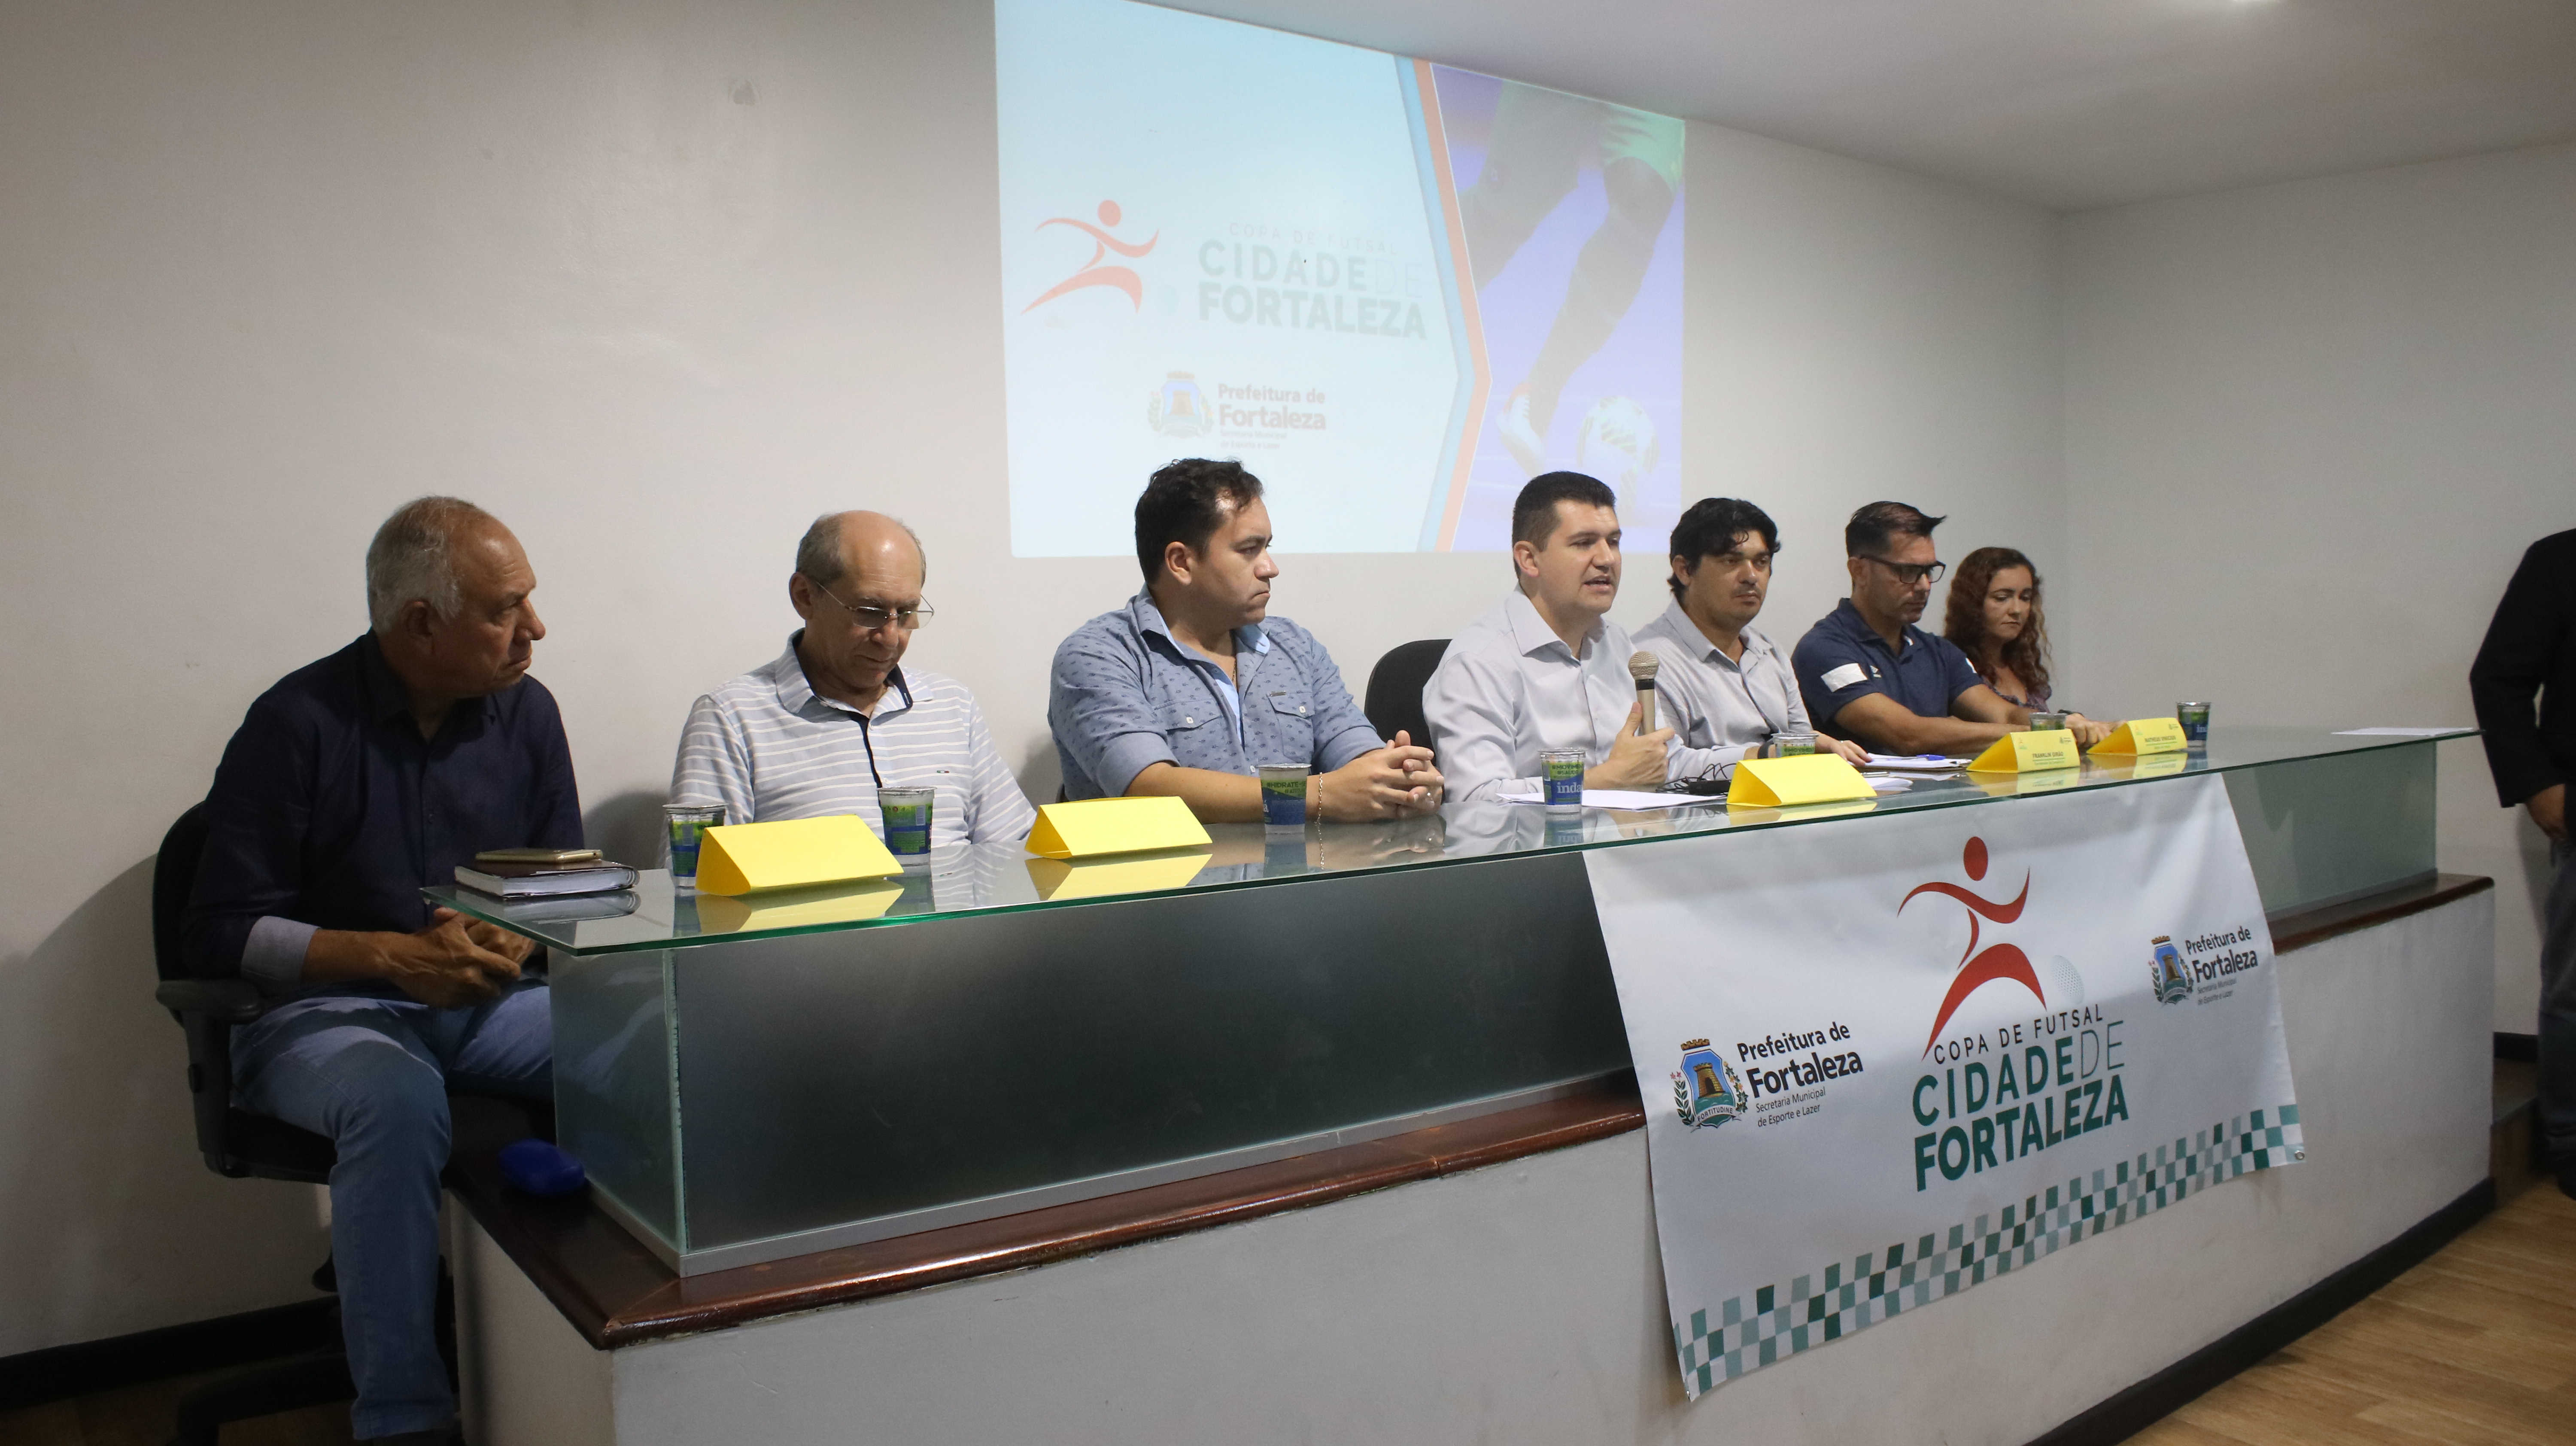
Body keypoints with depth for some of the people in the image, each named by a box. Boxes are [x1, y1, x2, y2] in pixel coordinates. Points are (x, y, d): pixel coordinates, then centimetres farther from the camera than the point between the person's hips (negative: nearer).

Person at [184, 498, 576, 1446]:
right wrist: (392, 956, -19)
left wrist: (515, 938, -10)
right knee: (397, 1096, -38)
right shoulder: (298, 724, -8)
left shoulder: (526, 711, 5)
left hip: (485, 1006, 4)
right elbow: (219, 935, -8)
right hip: (322, 1011, -4)